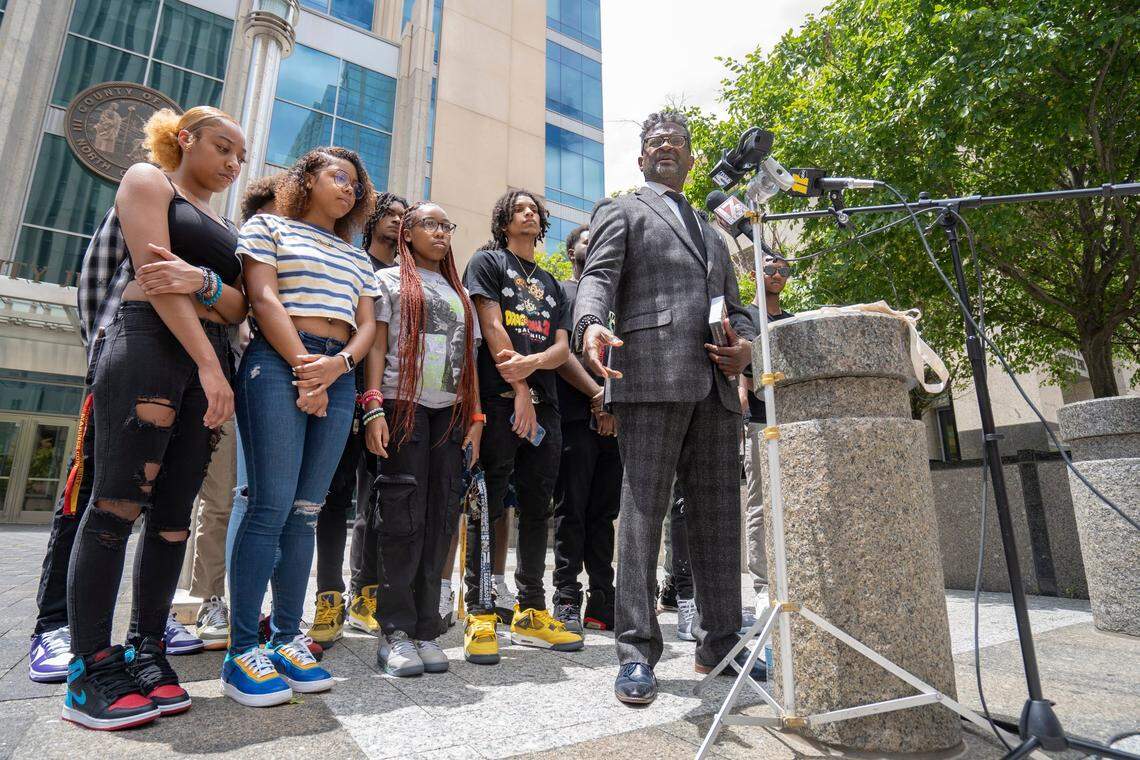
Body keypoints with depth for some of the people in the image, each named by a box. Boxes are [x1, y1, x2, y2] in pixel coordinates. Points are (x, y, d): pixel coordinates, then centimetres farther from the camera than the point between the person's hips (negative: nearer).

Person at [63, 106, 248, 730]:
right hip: (145, 340, -6)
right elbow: (154, 275, -6)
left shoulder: (228, 228, 27)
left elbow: (239, 308, 12)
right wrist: (209, 365, -15)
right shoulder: (148, 180, 10)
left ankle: (146, 651, 7)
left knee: (175, 510, 1)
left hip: (209, 356, 6)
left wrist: (205, 283, -12)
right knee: (119, 502, -10)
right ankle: (88, 668, -3)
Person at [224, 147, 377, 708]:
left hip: (339, 374, 5)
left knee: (305, 511, 3)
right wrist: (303, 366, -13)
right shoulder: (268, 226, 12)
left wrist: (338, 364, -7)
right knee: (272, 505, -11)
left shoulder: (358, 257, 25)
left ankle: (287, 637, 10)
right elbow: (264, 297, -3)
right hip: (277, 363, -4)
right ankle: (242, 651, -2)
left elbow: (367, 325, 14)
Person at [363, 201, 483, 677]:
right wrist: (374, 409, -11)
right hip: (404, 405, -4)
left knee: (440, 520, 2)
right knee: (403, 516, -6)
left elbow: (469, 360, 17)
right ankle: (395, 632, 3)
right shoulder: (390, 280, 11)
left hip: (451, 412, 4)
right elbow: (377, 345, 1)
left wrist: (475, 418, 8)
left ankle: (426, 629, 10)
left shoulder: (459, 293, 22)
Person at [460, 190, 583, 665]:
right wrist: (520, 390, -12)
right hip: (499, 398, -5)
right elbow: (492, 327, -4)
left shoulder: (551, 283, 25)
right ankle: (479, 616, 0)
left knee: (537, 508, 6)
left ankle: (531, 612, 15)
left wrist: (531, 363, -10)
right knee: (489, 506, -6)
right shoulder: (488, 262, 10)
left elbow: (562, 347, 13)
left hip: (543, 403, 6)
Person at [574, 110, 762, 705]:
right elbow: (597, 277, -3)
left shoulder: (711, 233, 31)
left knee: (718, 515, 6)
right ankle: (637, 651, 1)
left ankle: (719, 642, 17)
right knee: (643, 512, -6)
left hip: (716, 386, 6)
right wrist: (590, 324, -26)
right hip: (651, 377, -5)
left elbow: (735, 305, 26)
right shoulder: (621, 211, 14)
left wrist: (745, 343, 2)